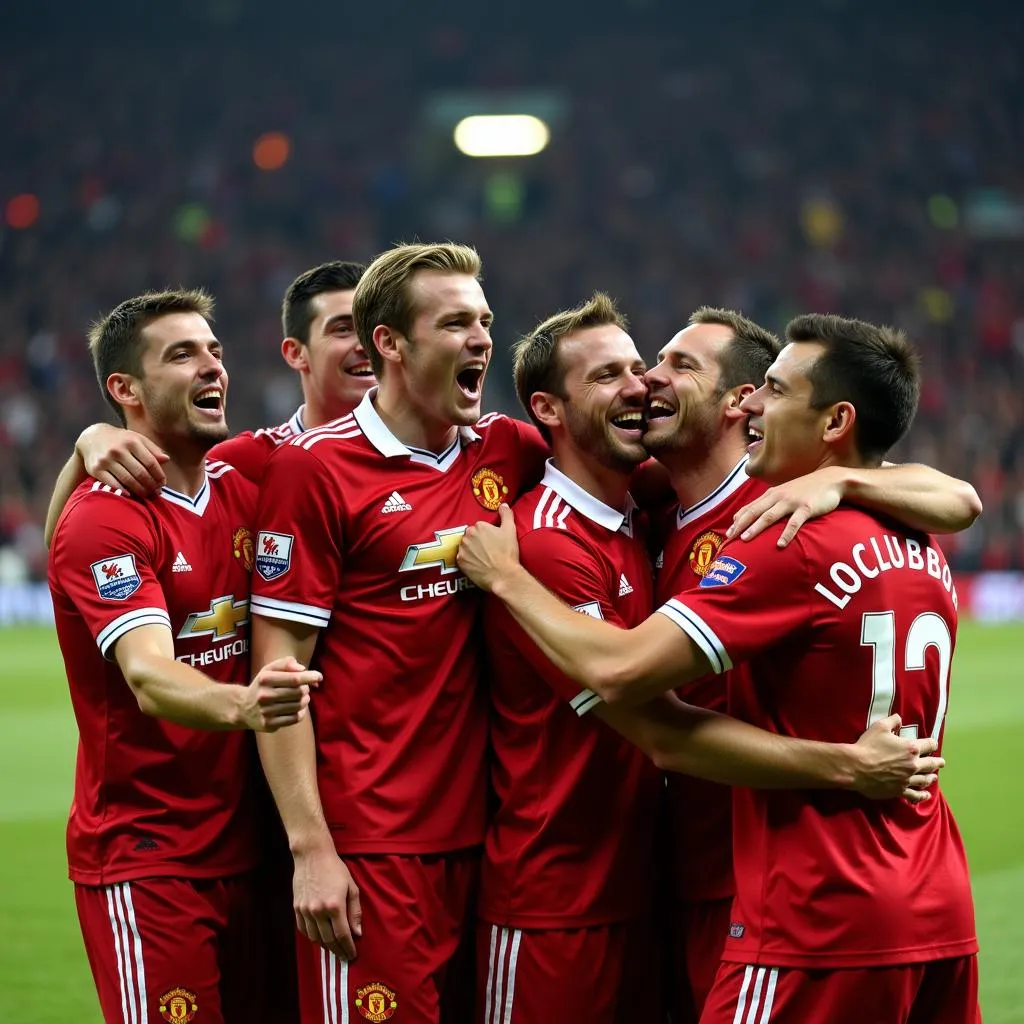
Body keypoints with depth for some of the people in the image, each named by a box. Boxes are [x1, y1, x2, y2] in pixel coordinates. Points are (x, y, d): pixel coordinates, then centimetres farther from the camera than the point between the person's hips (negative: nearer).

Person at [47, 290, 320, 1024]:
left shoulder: (243, 489, 8)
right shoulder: (103, 522, -14)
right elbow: (148, 678, -28)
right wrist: (239, 706, -49)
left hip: (243, 846, 7)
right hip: (145, 863, -7)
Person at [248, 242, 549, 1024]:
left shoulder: (506, 453, 8)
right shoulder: (315, 468, -7)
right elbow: (279, 668, -8)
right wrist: (310, 848, -14)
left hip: (478, 833, 5)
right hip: (366, 838, -5)